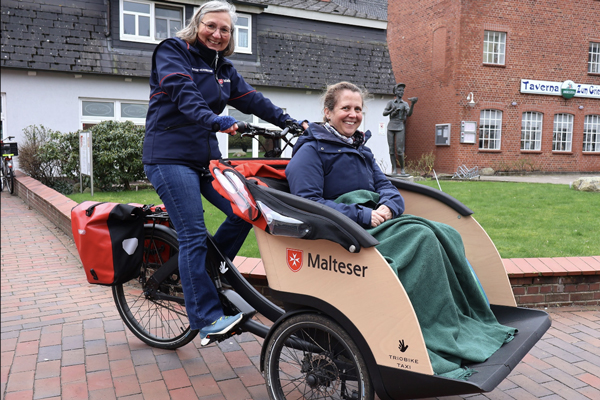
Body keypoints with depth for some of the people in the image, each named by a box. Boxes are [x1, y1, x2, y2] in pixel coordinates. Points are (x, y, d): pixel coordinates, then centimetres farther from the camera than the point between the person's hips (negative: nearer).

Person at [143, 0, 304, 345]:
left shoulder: (223, 68, 18)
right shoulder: (173, 51, -3)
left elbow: (252, 99, 10)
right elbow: (184, 94, -21)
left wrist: (290, 122, -1)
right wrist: (215, 120, -38)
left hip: (207, 157, 7)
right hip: (171, 157, -7)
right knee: (194, 234, -12)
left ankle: (208, 273, 15)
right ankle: (207, 318, -5)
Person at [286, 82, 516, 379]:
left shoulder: (360, 149, 23)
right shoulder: (311, 151, -2)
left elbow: (386, 187, 18)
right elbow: (307, 203, -14)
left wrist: (387, 206, -7)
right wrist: (363, 215, -19)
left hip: (375, 221, 8)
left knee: (446, 234, -14)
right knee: (421, 238, -27)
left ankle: (477, 323, -13)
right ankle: (442, 346, -23)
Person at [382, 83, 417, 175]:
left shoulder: (405, 104, 6)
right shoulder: (390, 102, 10)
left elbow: (409, 114, -11)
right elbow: (384, 113, 2)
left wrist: (413, 104, -27)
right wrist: (392, 110, -16)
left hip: (400, 128, -1)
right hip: (391, 128, 1)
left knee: (399, 150, -9)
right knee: (392, 149, -1)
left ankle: (402, 168, 7)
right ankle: (394, 169, 5)